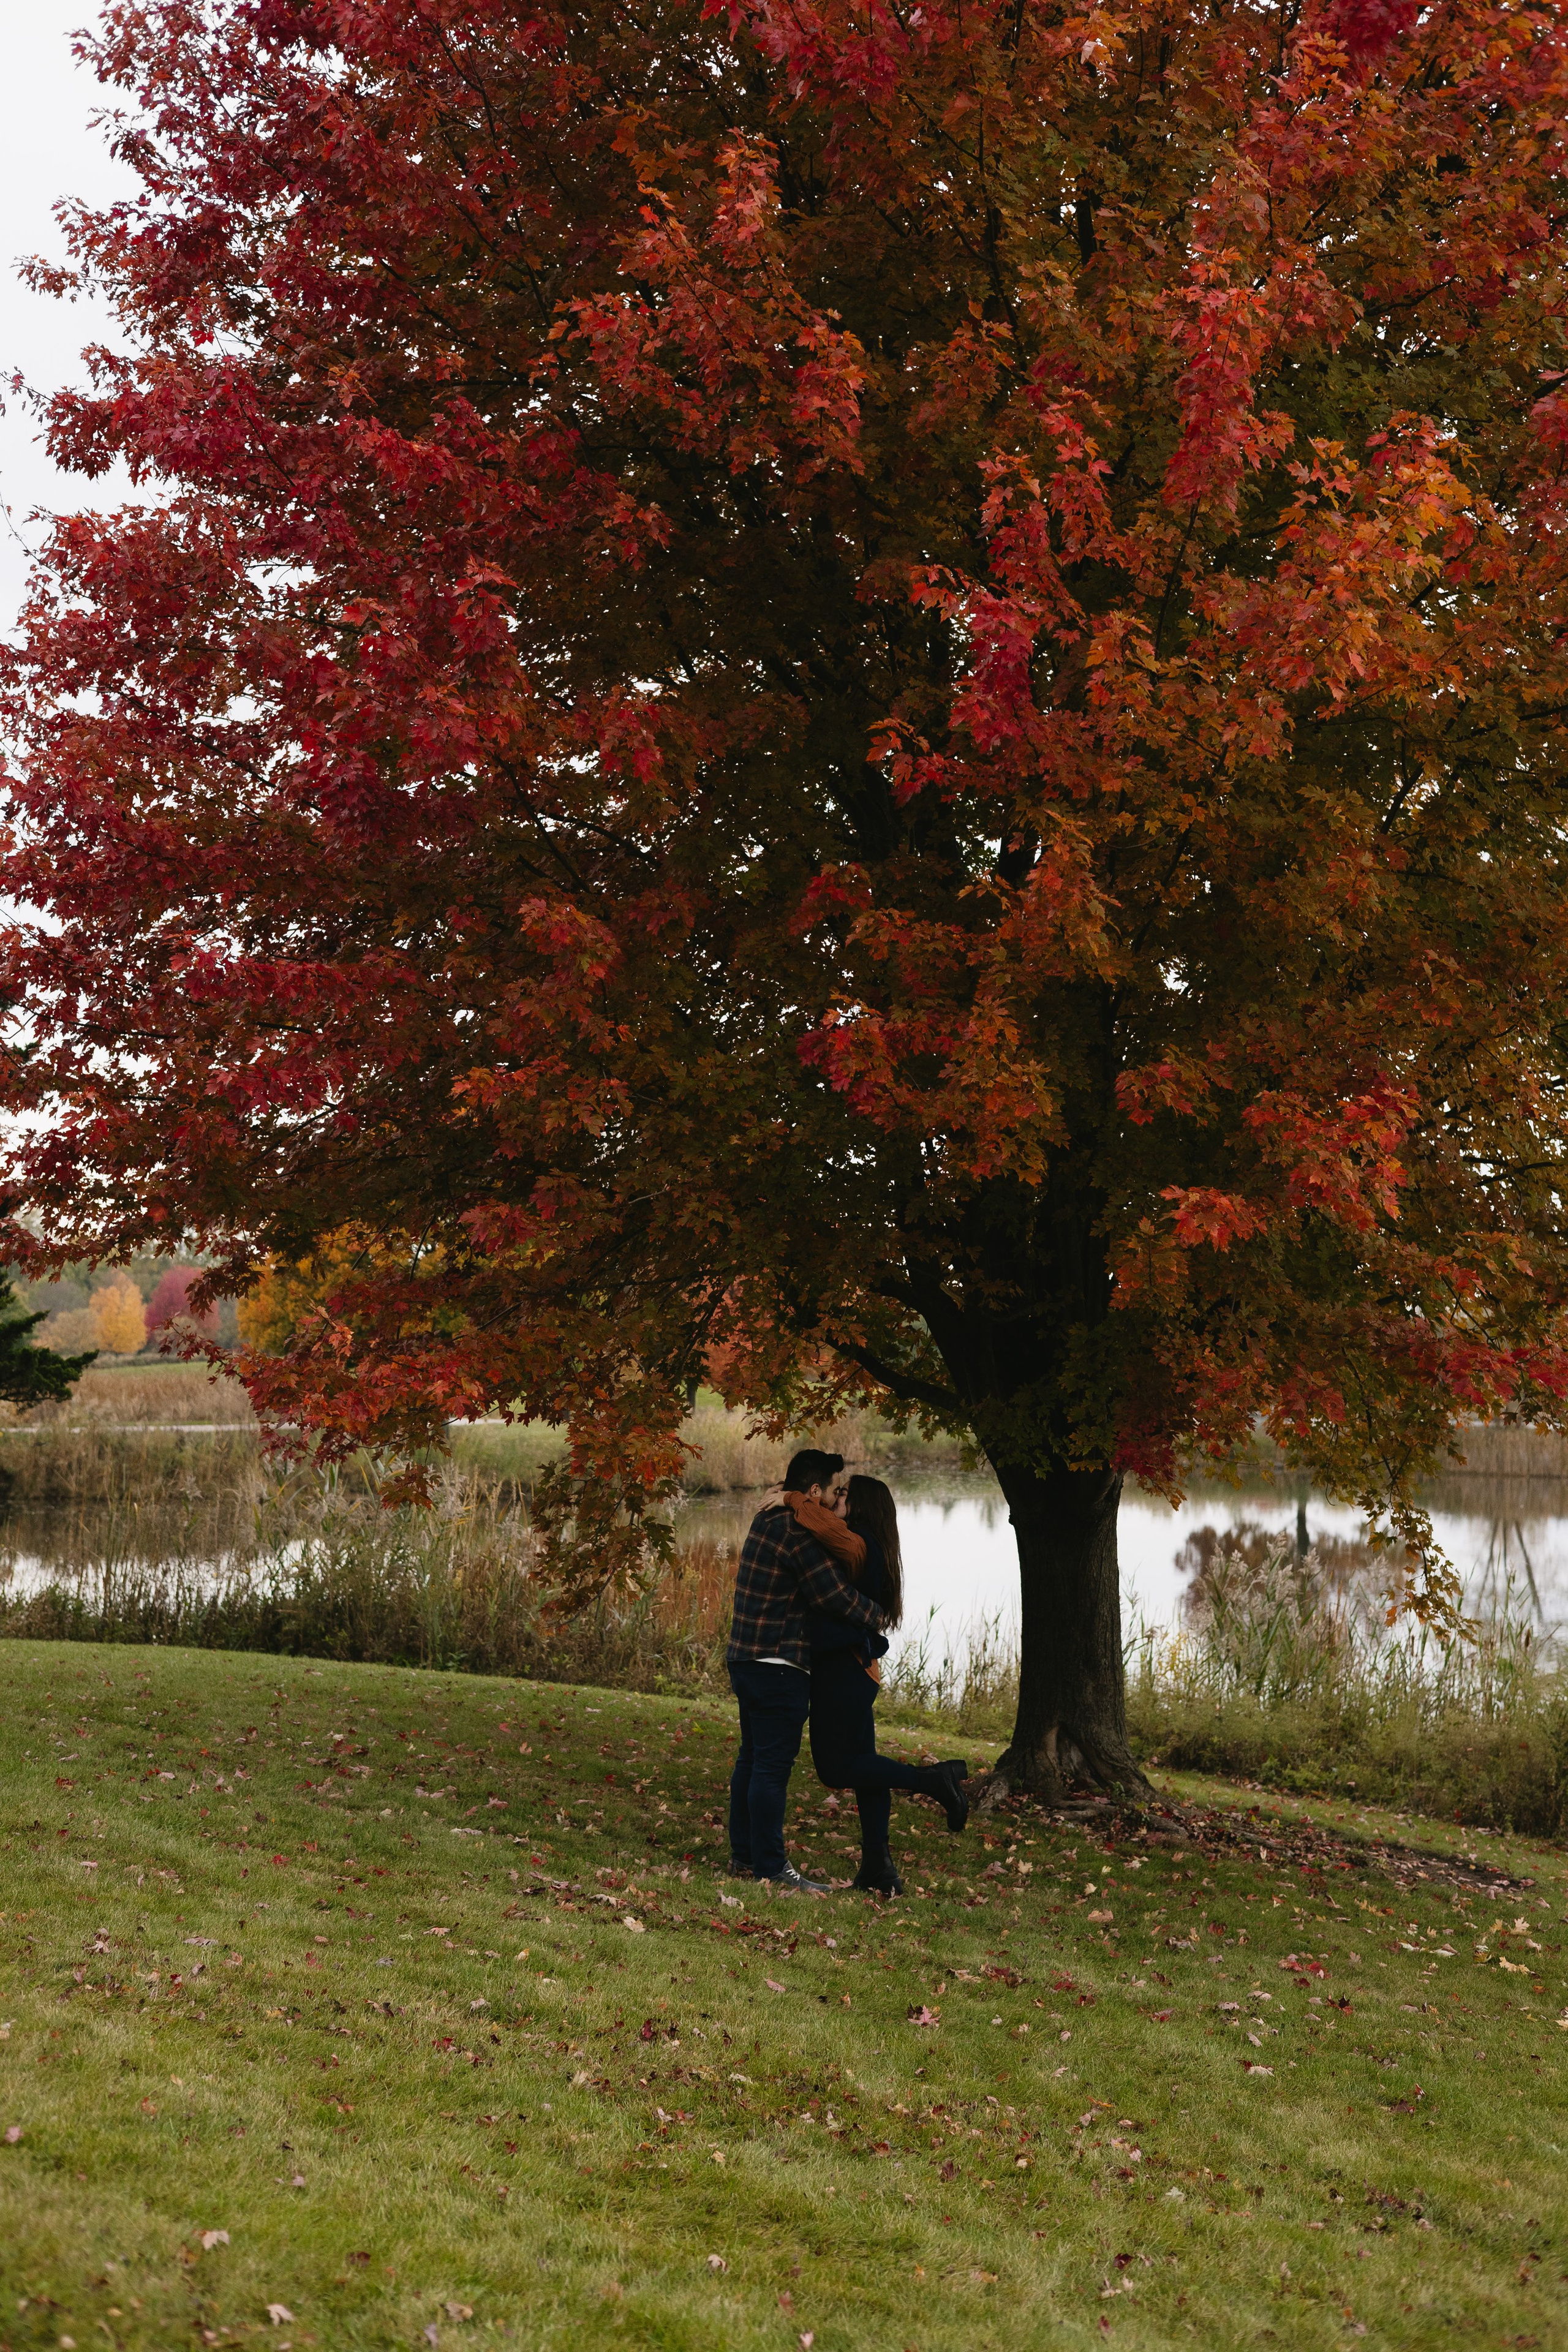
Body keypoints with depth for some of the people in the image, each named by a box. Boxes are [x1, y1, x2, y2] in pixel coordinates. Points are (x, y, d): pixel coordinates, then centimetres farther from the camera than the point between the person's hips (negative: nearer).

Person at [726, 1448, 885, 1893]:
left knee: (752, 1759, 17)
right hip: (779, 1668, -10)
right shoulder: (798, 1535, -19)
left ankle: (744, 1855, 24)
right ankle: (771, 1868, -1)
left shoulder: (767, 1519, 11)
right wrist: (875, 1616, -1)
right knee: (773, 1767, -5)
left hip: (747, 1661, 10)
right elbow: (837, 1596, -18)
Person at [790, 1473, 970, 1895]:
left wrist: (792, 1498, -21)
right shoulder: (873, 1552, 13)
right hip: (858, 1667, 10)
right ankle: (879, 1868, 14)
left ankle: (934, 1780, -5)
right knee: (860, 1763, 11)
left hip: (842, 1669, -10)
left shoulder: (856, 1544, -16)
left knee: (836, 1769, -3)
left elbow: (827, 1526, -35)